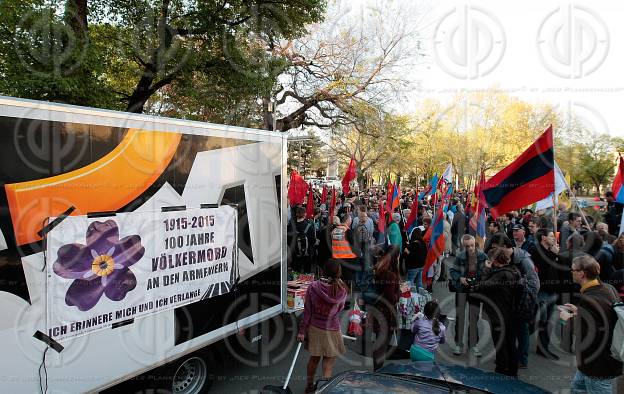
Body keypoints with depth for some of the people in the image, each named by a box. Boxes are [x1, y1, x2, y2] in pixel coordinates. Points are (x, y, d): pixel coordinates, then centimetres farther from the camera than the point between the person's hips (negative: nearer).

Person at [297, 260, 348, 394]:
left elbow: (307, 311, -8)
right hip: (332, 330, -3)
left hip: (314, 328, 3)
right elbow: (340, 309, 2)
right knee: (329, 364, 11)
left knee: (314, 358, 23)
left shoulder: (313, 287, -14)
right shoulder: (342, 289, -15)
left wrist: (302, 330, 0)